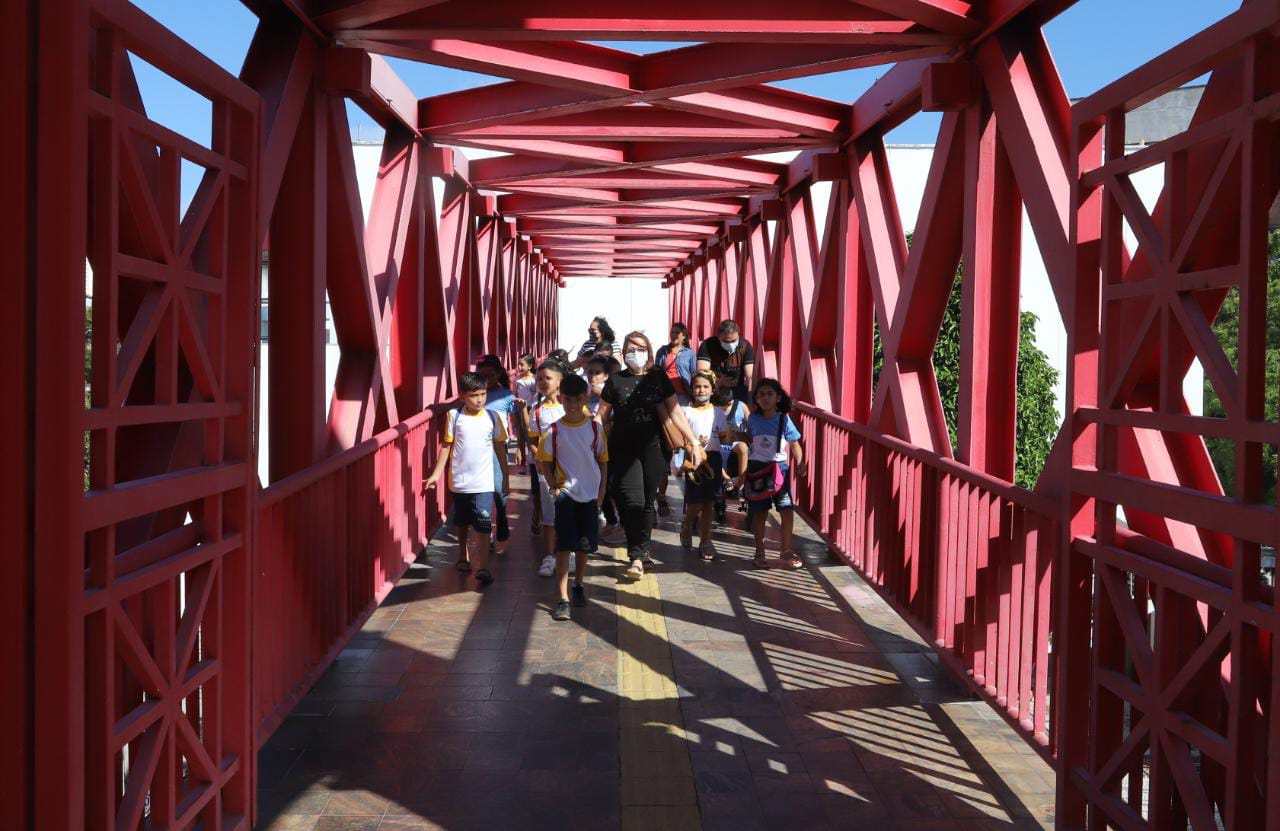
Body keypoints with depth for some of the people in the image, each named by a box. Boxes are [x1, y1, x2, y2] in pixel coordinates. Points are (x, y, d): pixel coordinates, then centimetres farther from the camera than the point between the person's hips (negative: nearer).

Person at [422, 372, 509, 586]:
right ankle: (463, 556, 37)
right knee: (461, 522, 18)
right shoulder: (455, 416, -5)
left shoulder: (492, 417, -3)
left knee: (483, 525, -8)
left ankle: (484, 567, -7)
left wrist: (505, 476, 8)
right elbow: (447, 446, 1)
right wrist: (436, 474, -1)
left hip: (483, 482, -1)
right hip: (459, 480, 1)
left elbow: (500, 447, 5)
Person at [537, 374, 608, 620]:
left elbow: (603, 460, 5)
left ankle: (578, 586, 33)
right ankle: (562, 599, -8)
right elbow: (546, 462, 2)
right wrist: (553, 487, -7)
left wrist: (601, 490, 1)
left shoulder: (595, 427, -2)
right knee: (564, 547, -7)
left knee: (584, 545, 13)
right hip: (565, 494, -2)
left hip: (590, 495, 2)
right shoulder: (553, 431, -5)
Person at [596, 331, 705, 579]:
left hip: (652, 449, 2)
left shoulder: (658, 377, 2)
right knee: (632, 502, -11)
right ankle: (636, 557, -3)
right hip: (623, 450, -2)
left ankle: (642, 548, 28)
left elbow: (675, 412, 2)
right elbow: (602, 417, 0)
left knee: (648, 502, 10)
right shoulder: (615, 380, -1)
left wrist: (694, 442, -3)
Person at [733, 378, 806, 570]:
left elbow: (795, 445, -3)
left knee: (787, 511, -6)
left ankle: (786, 550, 10)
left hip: (779, 468, -1)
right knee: (760, 512, 6)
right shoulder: (753, 419, 0)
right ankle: (760, 552, 17)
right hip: (757, 468, 1)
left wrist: (800, 463, -18)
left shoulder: (784, 420, -6)